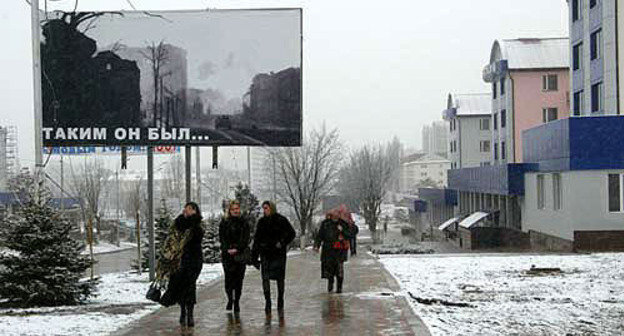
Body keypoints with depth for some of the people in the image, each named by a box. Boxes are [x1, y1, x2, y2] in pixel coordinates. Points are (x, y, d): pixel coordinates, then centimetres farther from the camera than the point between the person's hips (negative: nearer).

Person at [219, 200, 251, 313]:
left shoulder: (244, 223, 8)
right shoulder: (224, 222, 8)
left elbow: (245, 239, 1)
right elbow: (222, 238, 3)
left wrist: (236, 249, -12)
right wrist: (228, 249, -11)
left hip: (241, 254, 1)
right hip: (227, 254, 0)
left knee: (239, 278, -1)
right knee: (228, 277, -8)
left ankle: (237, 302, 6)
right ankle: (230, 299, 11)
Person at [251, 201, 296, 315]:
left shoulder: (281, 220, -3)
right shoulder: (262, 222, 8)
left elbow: (291, 233, -1)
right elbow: (256, 238, 11)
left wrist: (282, 243, -13)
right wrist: (254, 255, 6)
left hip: (279, 254, -2)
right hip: (265, 254, 2)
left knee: (280, 278, 6)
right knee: (265, 278, -9)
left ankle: (280, 303, 17)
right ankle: (267, 302, -8)